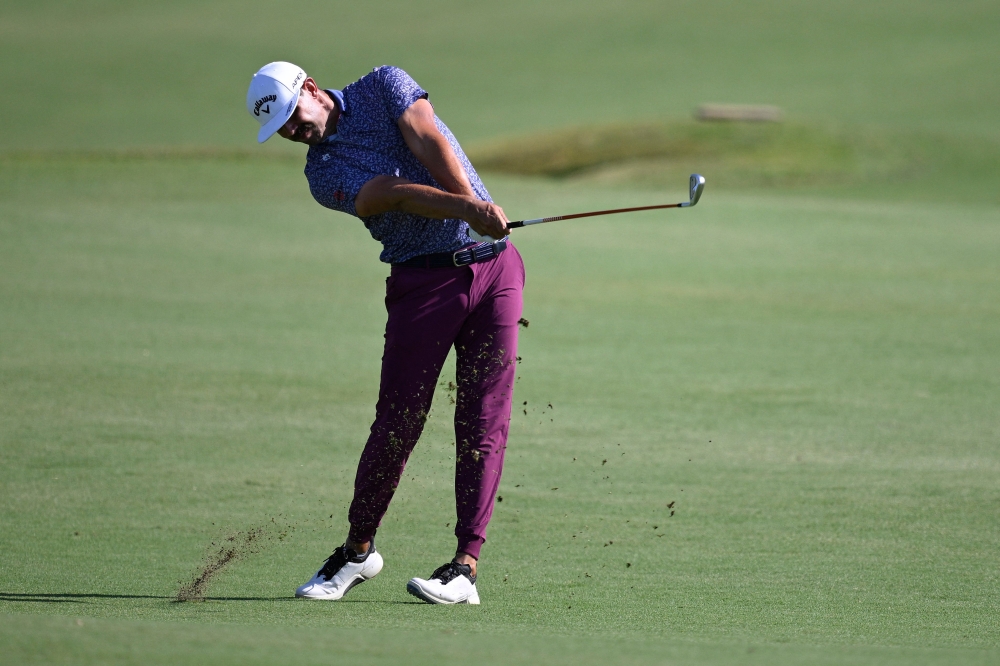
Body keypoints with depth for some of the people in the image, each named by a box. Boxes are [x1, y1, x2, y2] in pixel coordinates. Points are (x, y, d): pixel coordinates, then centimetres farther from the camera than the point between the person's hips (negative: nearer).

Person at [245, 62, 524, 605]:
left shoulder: (384, 86, 6)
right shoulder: (322, 173, 1)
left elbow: (430, 143, -10)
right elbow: (398, 194, -15)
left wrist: (477, 204, -27)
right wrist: (468, 209, -31)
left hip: (494, 263, 0)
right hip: (422, 281, 0)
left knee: (484, 422, -6)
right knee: (398, 421, -3)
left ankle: (466, 567, -7)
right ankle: (358, 550, 15)